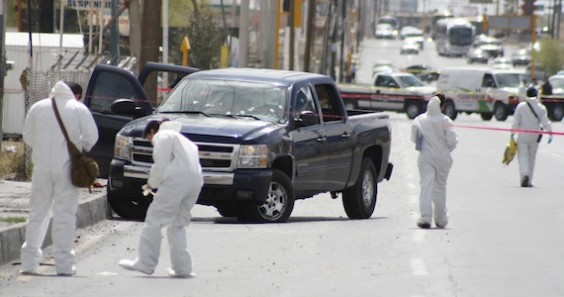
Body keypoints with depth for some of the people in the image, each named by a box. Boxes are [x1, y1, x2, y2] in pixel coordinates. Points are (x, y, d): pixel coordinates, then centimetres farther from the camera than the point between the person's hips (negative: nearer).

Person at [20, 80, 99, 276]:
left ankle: (29, 263, 7)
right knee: (65, 215, 1)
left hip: (42, 167, 2)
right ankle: (64, 265, 0)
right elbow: (91, 136, -6)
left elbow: (27, 137, 10)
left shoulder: (37, 108, 7)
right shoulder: (78, 109, 0)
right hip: (66, 168, -2)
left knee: (37, 213, 9)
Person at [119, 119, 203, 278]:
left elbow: (161, 162, -6)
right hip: (195, 182, 8)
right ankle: (182, 267, 8)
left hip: (176, 181, -8)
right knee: (177, 225, 14)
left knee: (154, 219, -5)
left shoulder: (162, 136, 8)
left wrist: (152, 182, 6)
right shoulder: (182, 139, 35)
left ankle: (145, 263, -9)